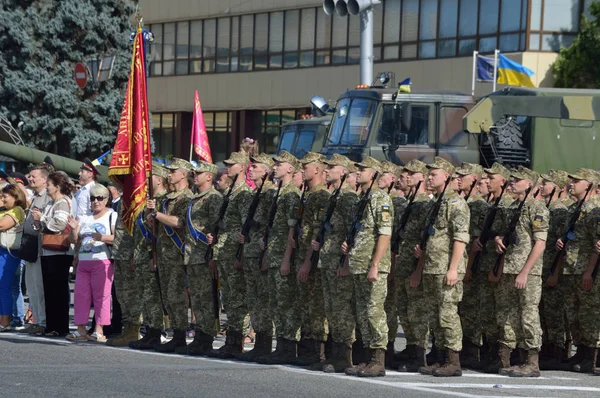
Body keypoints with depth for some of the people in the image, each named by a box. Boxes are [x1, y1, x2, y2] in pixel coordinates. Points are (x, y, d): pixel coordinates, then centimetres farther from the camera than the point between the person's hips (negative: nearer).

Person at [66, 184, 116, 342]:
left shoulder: (112, 216, 2)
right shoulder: (85, 218, 19)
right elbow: (75, 240, 17)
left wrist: (103, 238, -26)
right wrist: (74, 229, -2)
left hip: (102, 262, -6)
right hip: (83, 262, 6)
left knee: (101, 295, -7)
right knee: (81, 295, 2)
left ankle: (99, 330, -5)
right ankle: (81, 330, 6)